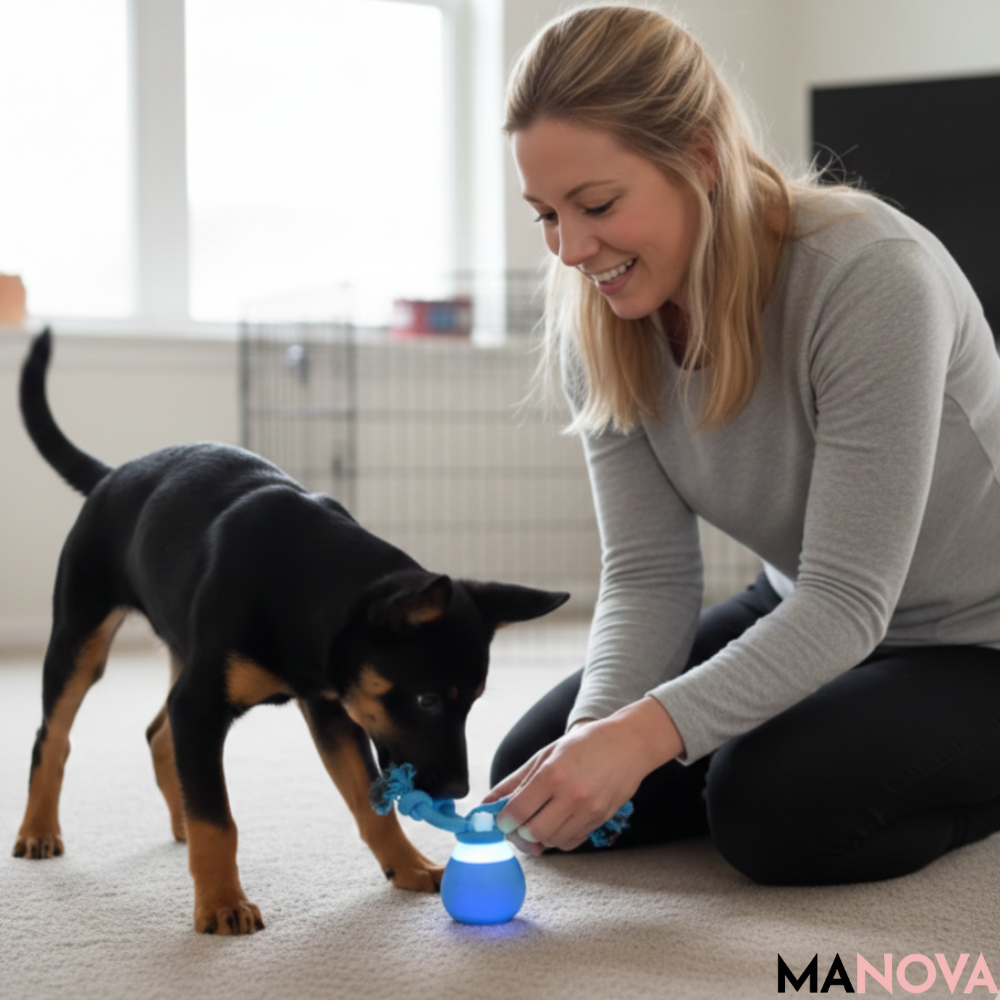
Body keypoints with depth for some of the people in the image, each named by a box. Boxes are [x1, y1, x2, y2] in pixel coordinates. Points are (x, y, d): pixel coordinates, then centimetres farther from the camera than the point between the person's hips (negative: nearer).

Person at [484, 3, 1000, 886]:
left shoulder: (872, 280, -32)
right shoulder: (598, 318, -13)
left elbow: (849, 602, -32)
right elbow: (647, 572, -12)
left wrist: (646, 730, -42)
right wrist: (598, 725, -31)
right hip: (807, 616, 7)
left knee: (769, 811, -29)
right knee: (535, 784, -2)